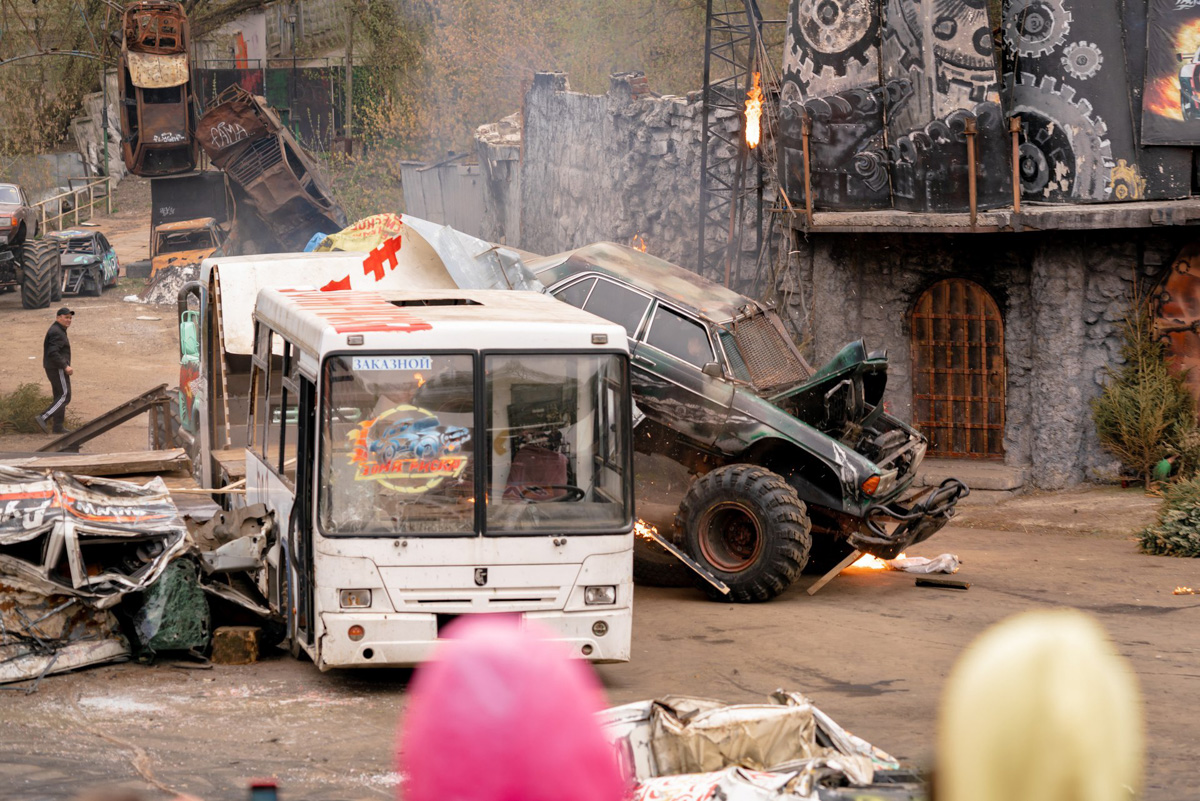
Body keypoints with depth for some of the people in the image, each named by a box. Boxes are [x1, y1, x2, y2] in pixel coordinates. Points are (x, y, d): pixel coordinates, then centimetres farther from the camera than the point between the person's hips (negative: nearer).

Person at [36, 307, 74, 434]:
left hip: (53, 368, 10)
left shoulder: (57, 330, 17)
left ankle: (58, 427, 12)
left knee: (59, 396, 12)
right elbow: (53, 352, -25)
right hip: (58, 368, -10)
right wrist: (65, 366, -23)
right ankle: (43, 418, -17)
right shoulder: (57, 332, -16)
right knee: (64, 396, -10)